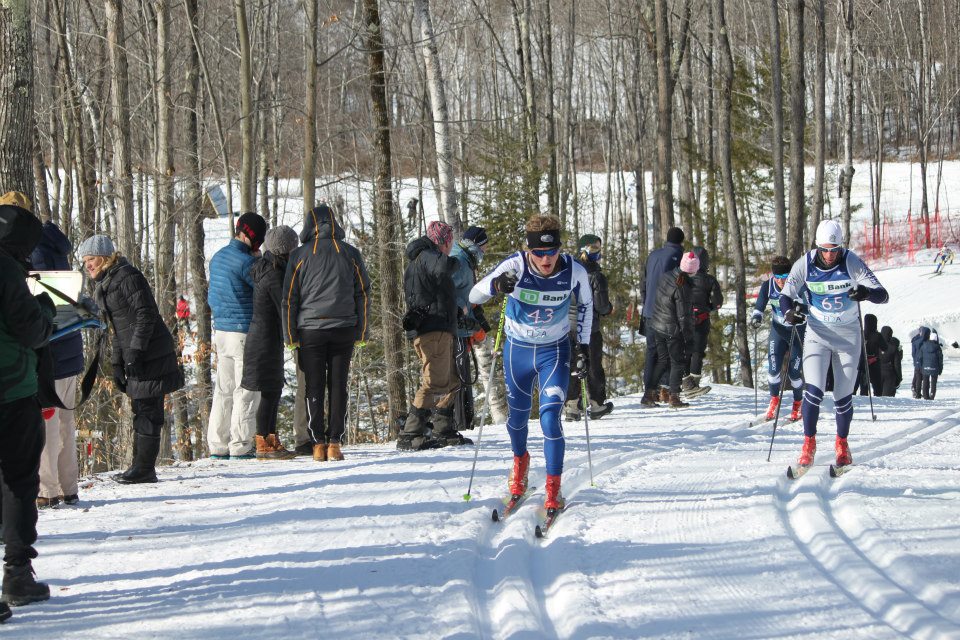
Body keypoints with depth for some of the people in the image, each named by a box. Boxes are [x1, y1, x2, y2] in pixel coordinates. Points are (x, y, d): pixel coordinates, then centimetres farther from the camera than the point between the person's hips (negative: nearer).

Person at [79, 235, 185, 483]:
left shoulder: (127, 277, -11)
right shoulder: (105, 285, 19)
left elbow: (146, 315, -18)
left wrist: (135, 351, -22)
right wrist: (117, 364, 18)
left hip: (151, 355, -10)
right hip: (135, 357, 10)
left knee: (147, 410, -7)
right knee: (141, 411, 11)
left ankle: (144, 469, -6)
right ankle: (140, 466, 15)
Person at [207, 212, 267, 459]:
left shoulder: (218, 257, 13)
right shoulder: (245, 261, -16)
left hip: (221, 330, 8)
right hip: (244, 332, -8)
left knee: (224, 389, 12)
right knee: (246, 391, -3)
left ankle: (217, 445, 13)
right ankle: (240, 446, -3)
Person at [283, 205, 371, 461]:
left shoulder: (299, 256, 1)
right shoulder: (350, 253, 4)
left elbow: (289, 298, 1)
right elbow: (363, 294, 6)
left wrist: (290, 336, 6)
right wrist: (361, 333, 10)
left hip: (310, 331, -1)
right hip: (343, 329, 1)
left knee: (314, 389, 4)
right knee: (338, 386, 4)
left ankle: (318, 444, 0)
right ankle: (335, 442, -2)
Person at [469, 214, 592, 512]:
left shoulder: (574, 271, -19)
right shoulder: (515, 266, -24)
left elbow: (585, 304, 2)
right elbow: (474, 296, -25)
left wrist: (584, 345, 0)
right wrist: (495, 285, -46)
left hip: (554, 352, -1)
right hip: (518, 350, 1)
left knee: (550, 419, -14)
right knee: (517, 415, 17)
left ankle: (553, 489, -3)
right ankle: (520, 460, 49)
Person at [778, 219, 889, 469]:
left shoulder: (852, 262, -18)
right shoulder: (805, 264, -13)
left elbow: (883, 295, -21)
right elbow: (785, 296, -4)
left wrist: (867, 293, -44)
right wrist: (789, 311, -26)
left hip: (848, 336, 0)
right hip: (817, 334, 0)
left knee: (843, 397, 4)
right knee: (813, 390, -15)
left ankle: (842, 443, 28)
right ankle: (809, 443, 2)